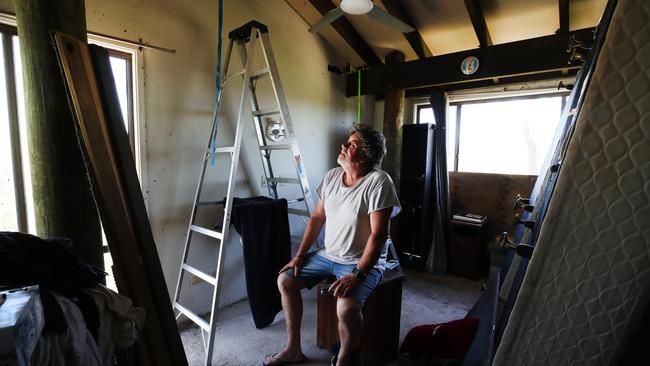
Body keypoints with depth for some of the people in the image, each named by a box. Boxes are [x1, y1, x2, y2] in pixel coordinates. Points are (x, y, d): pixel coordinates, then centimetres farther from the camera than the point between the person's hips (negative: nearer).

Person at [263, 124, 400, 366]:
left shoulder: (378, 182, -21)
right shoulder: (332, 176, -1)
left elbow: (378, 235, -23)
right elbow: (317, 217, 6)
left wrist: (357, 275, -26)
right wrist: (299, 256, 3)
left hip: (362, 263, -6)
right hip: (327, 255, 7)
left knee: (347, 308, -30)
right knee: (285, 280, 4)